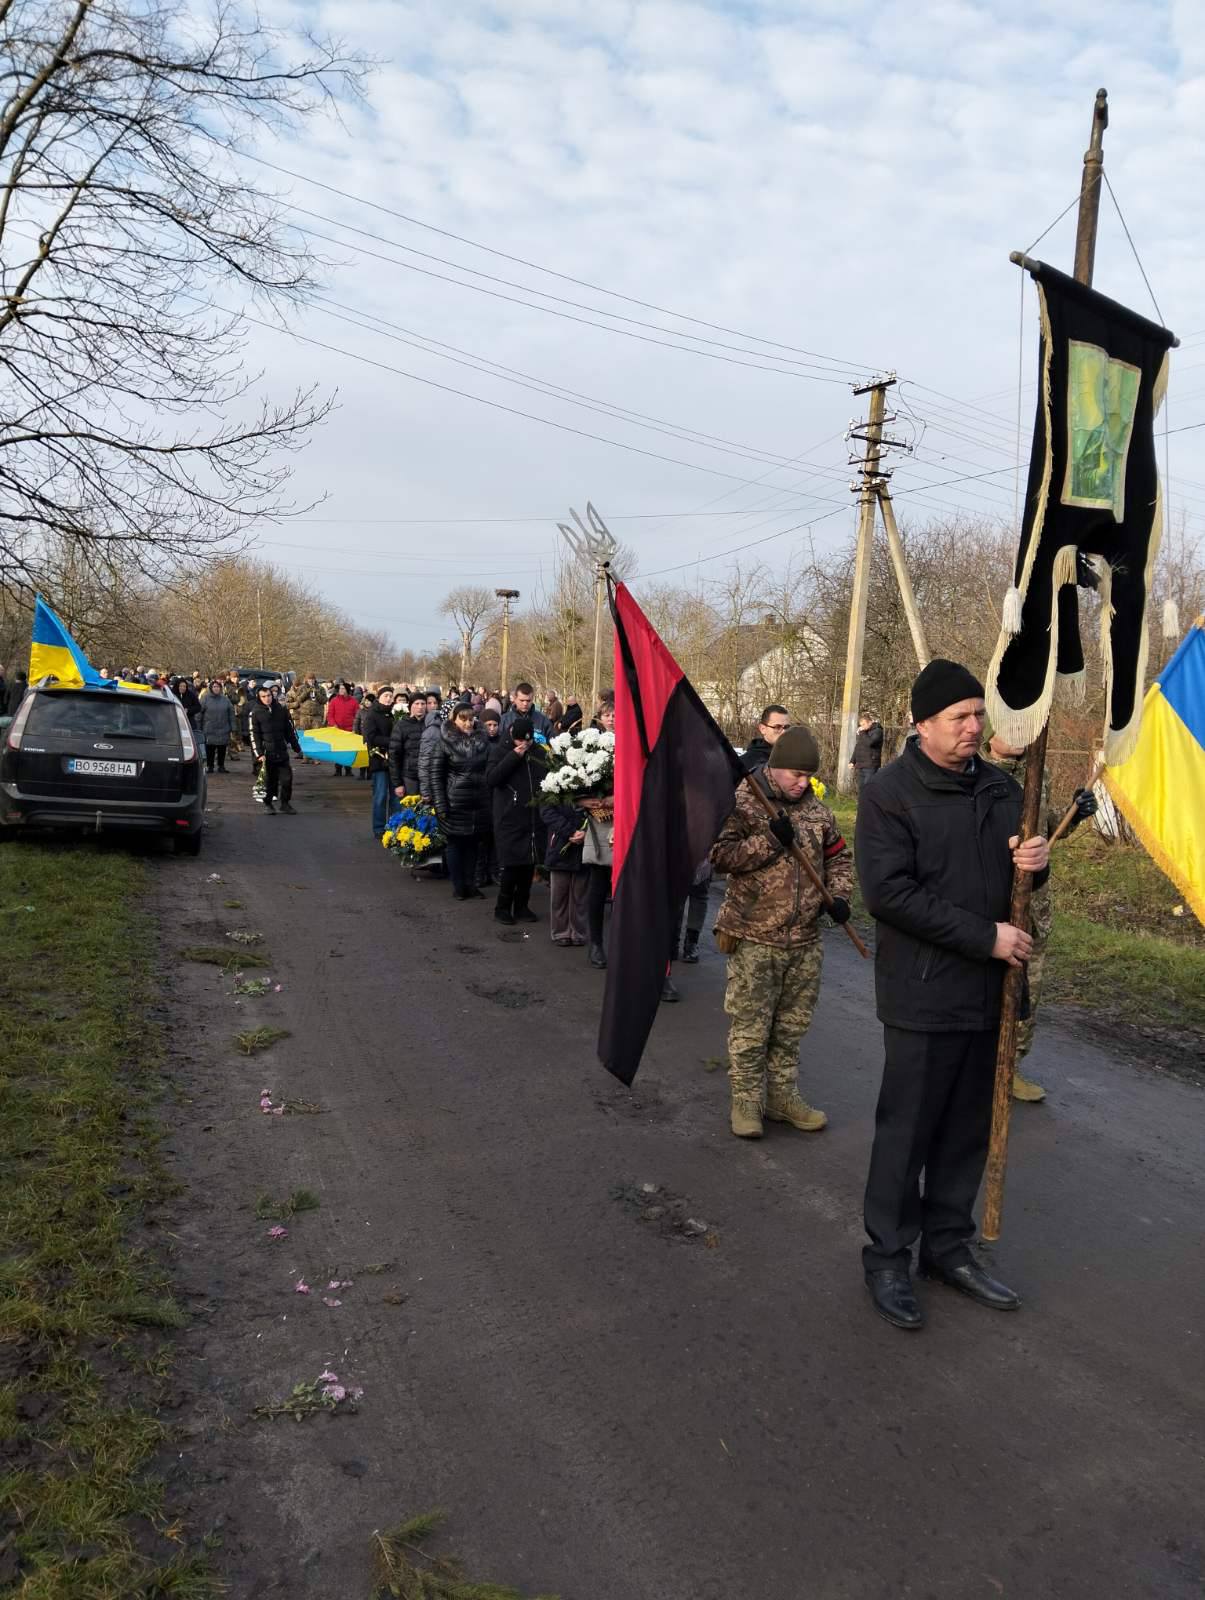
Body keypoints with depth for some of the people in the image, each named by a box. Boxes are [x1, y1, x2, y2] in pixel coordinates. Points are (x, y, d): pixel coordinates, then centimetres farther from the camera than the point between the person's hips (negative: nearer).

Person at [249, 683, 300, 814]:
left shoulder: (281, 708, 5)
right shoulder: (256, 713, -2)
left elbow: (290, 730, 11)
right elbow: (254, 735, -3)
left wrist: (296, 748, 13)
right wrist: (259, 753, -11)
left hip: (282, 750, 2)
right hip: (267, 752, -2)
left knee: (287, 777, 0)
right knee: (270, 779, 1)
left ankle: (285, 803, 14)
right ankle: (268, 803, 16)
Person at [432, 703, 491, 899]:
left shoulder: (482, 740, 5)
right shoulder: (445, 741, -5)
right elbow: (436, 773, -5)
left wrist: (491, 799, 6)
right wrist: (440, 804, -10)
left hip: (479, 801, 3)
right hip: (455, 801, -3)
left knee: (472, 843, 9)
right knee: (455, 843, 6)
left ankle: (469, 884, 20)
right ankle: (458, 886, 15)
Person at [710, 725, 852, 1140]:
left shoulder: (817, 809, 8)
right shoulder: (742, 803, -8)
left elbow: (838, 857, 18)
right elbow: (721, 854, -18)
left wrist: (838, 895, 2)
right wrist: (770, 840, -23)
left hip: (805, 940, 5)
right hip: (755, 938, -5)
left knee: (791, 1026, 15)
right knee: (750, 1027, 1)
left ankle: (782, 1095, 28)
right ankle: (745, 1100, 15)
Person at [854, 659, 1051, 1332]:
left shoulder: (1000, 786, 9)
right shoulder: (889, 792, -11)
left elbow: (1015, 865, 21)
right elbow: (889, 892, -19)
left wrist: (1037, 861, -5)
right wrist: (986, 936, -19)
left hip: (988, 993, 6)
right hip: (924, 993, -6)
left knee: (968, 1130, 16)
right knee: (907, 1130, 5)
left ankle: (950, 1246, 31)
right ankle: (888, 1257, 20)